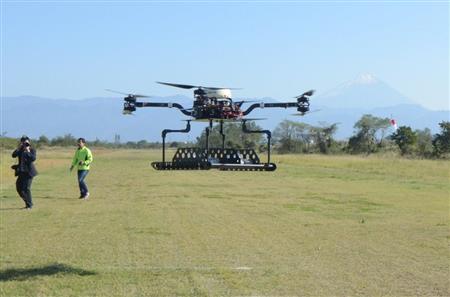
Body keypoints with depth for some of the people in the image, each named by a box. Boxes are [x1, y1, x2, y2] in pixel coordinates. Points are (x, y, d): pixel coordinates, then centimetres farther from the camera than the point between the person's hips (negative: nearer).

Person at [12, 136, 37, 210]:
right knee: (19, 187, 8)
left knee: (26, 188, -12)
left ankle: (29, 205, -1)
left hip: (28, 172, -6)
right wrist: (18, 148, -13)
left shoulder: (32, 150, -3)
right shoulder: (20, 150, 9)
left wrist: (28, 151, -19)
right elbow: (14, 155, -6)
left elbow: (33, 158, -20)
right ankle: (27, 202, 25)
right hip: (21, 172, 6)